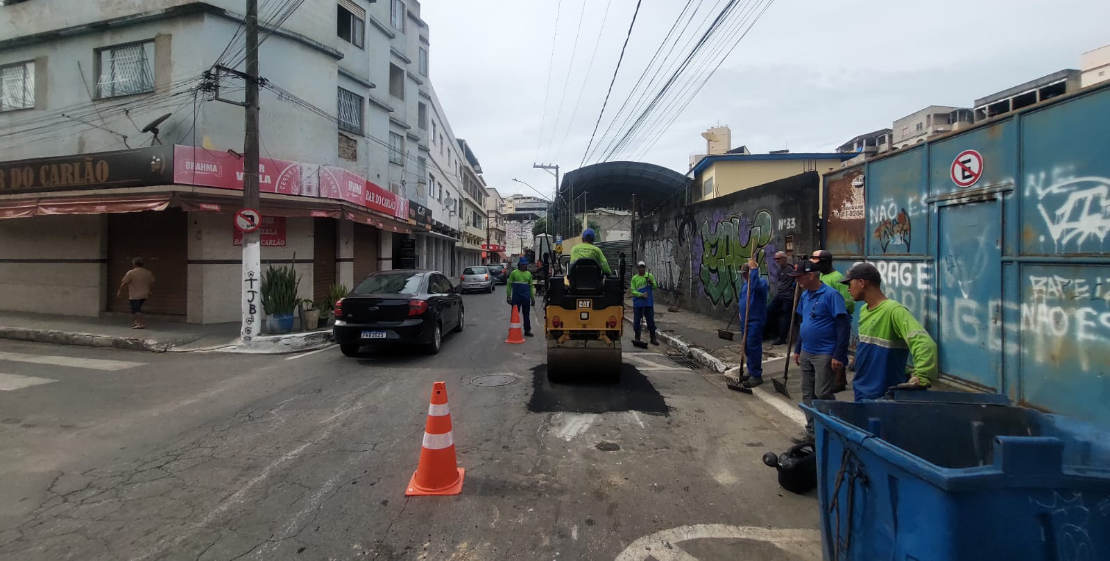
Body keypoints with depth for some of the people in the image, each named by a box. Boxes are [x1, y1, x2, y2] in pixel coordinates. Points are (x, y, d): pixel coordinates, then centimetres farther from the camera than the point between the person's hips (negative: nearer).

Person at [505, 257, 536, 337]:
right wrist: (508, 296, -8)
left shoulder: (529, 274, 10)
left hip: (526, 297, 3)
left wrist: (532, 298, 10)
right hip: (516, 297, -3)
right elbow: (509, 285, -2)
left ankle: (527, 330, 16)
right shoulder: (514, 273, -1)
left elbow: (531, 286, 12)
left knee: (526, 315, 9)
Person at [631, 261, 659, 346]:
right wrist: (641, 294, -19)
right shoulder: (634, 278, 1)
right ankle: (637, 338, 15)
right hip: (638, 303, 0)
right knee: (637, 320, 4)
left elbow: (655, 287, 5)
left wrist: (651, 283, -15)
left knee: (650, 320, 4)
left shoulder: (650, 276, 5)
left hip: (649, 302, 1)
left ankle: (653, 338, 11)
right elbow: (633, 290, -4)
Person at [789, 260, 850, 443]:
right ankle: (812, 432, 23)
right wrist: (798, 349, 19)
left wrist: (839, 355, -19)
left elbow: (844, 326, -17)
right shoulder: (804, 295, 9)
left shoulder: (830, 294, -15)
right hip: (806, 353, 8)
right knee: (808, 394, 12)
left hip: (825, 355, -8)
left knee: (823, 395, -4)